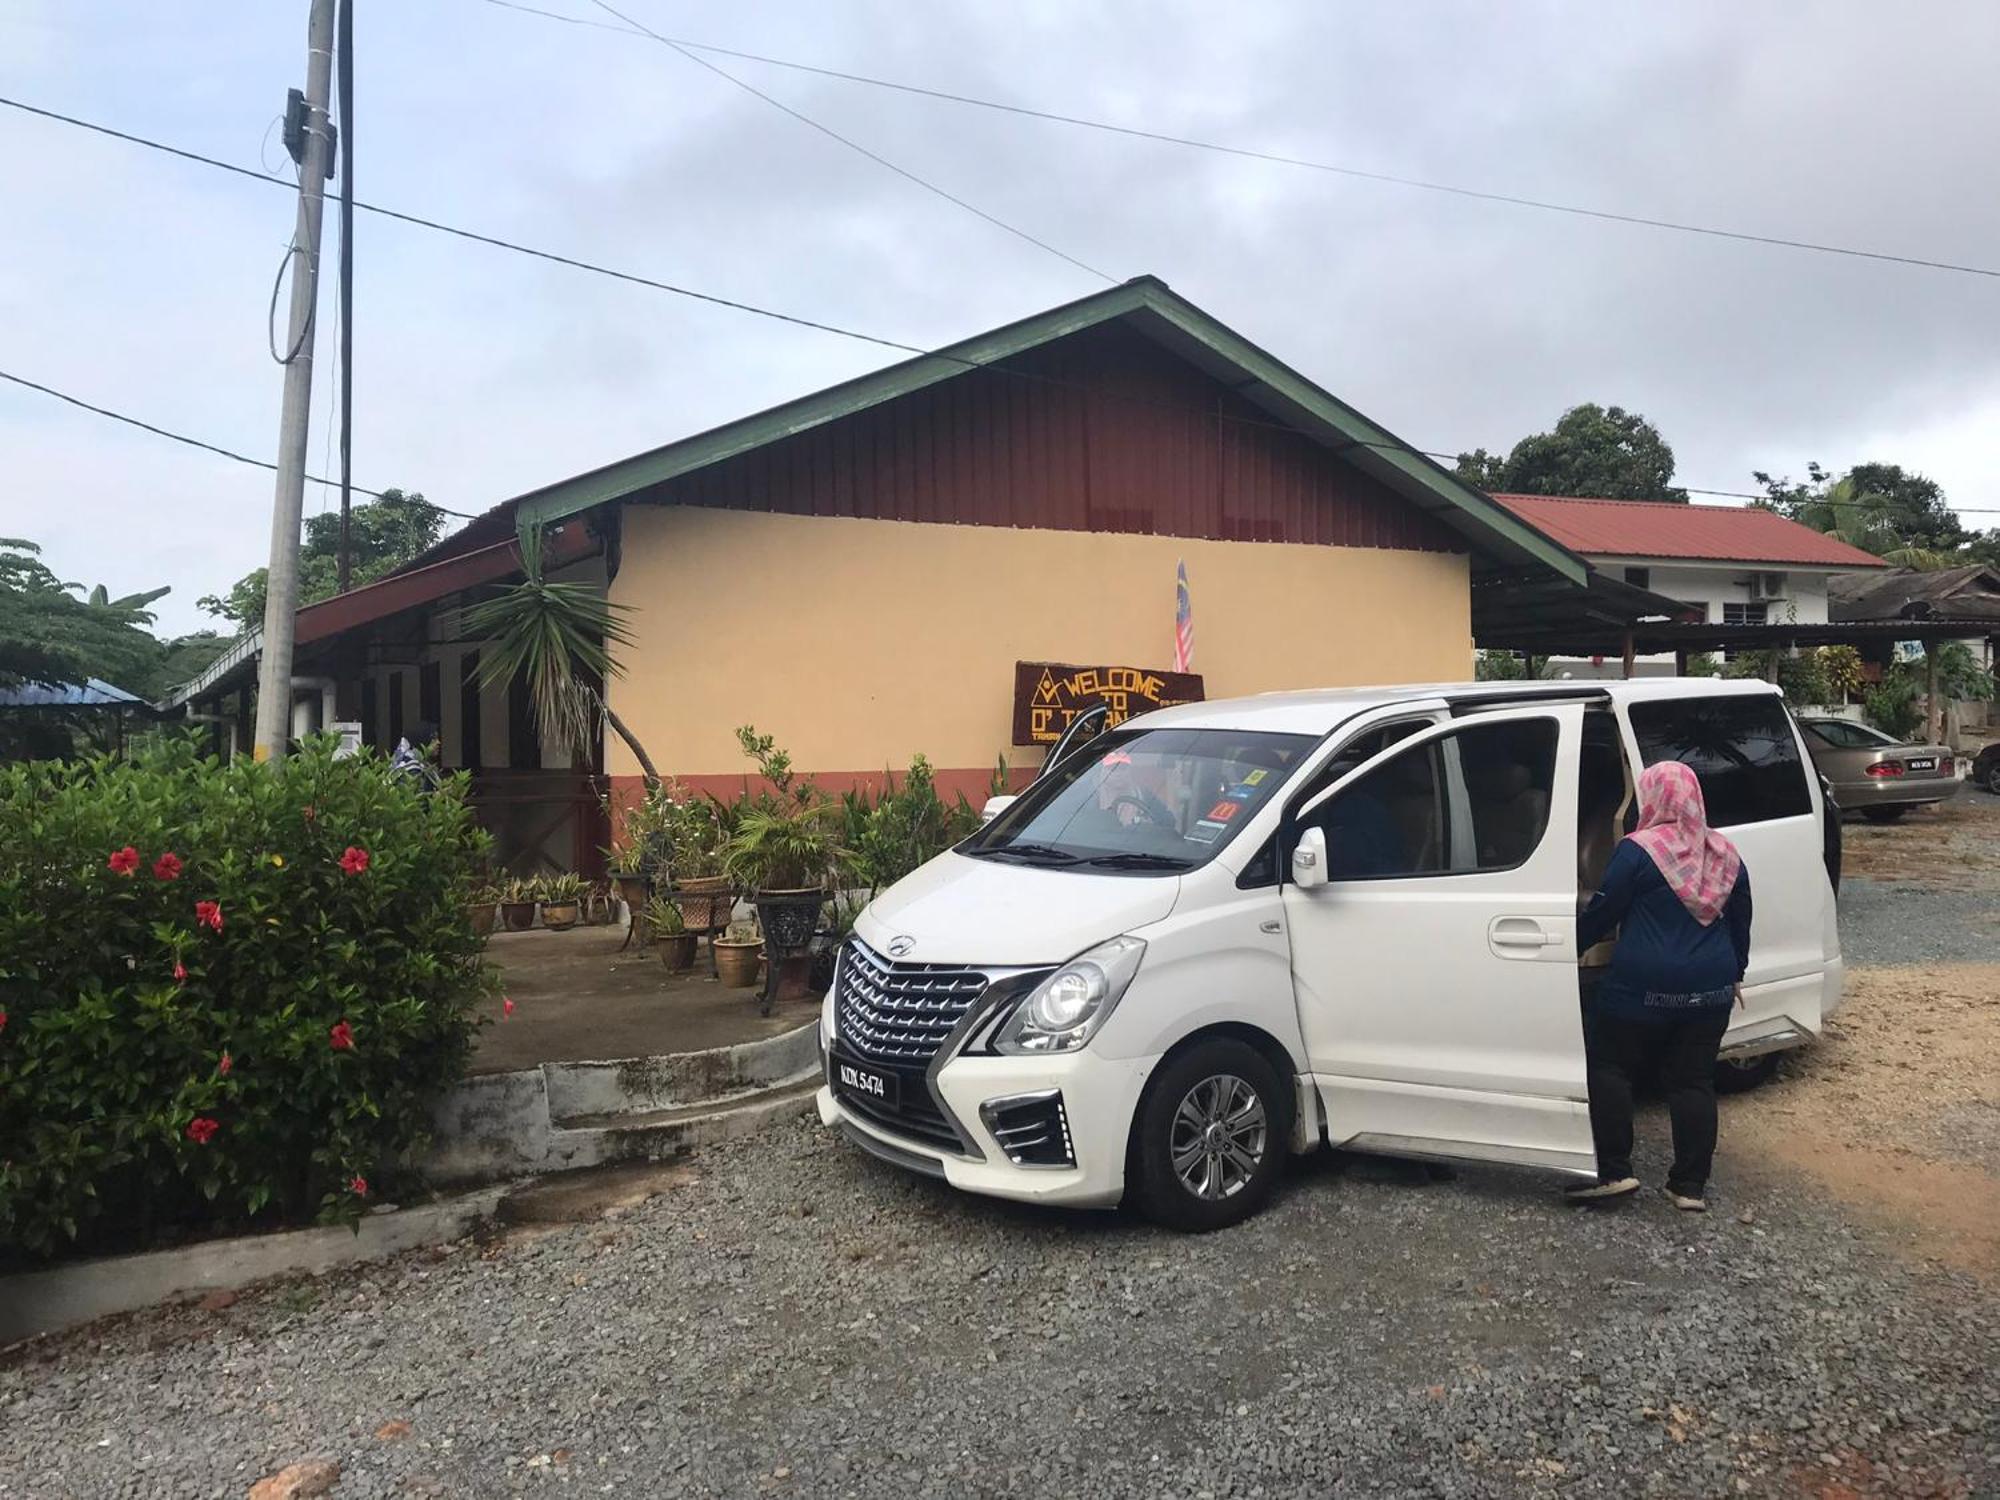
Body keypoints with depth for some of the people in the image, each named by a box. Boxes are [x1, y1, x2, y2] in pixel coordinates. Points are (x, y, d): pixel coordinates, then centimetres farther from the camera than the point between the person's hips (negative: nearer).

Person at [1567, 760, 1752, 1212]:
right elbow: (1740, 921, 18)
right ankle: (1690, 1187, 14)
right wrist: (1736, 974, 30)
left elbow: (1601, 913, -8)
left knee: (1607, 1068, 5)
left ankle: (1614, 1172, 1)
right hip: (1709, 989, 6)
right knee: (1692, 1081, 11)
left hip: (1642, 988, -6)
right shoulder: (1725, 854, 8)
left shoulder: (1638, 850, -12)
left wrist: (1570, 947, 7)